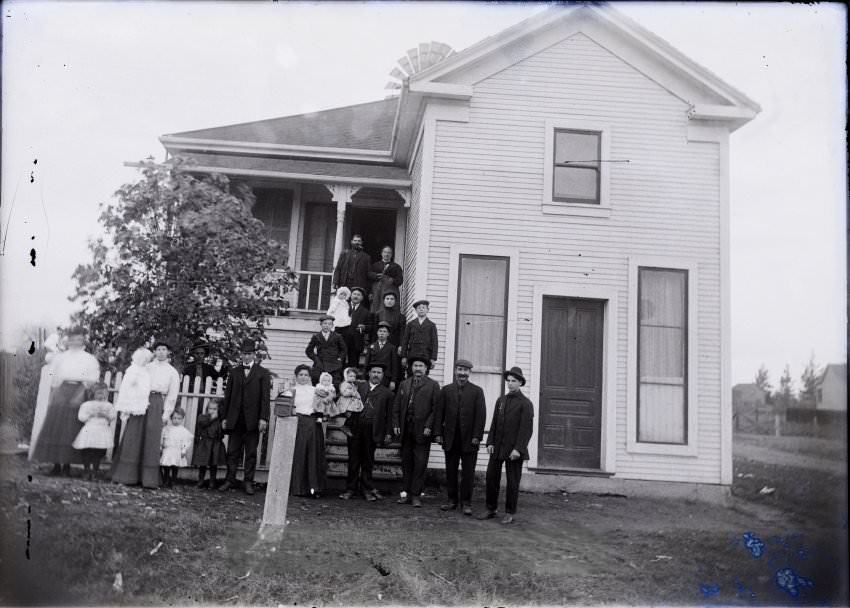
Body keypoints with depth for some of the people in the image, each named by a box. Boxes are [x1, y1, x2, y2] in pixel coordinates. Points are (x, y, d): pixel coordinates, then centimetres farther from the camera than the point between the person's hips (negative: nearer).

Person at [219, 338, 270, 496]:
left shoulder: (263, 373, 3)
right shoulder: (234, 372, 12)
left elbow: (265, 397, -3)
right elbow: (228, 395, 12)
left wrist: (263, 418, -11)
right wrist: (224, 417, 7)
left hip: (253, 419, -2)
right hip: (235, 419, 2)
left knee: (251, 452, 4)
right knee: (232, 451, 5)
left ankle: (248, 482, 11)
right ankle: (230, 480, 14)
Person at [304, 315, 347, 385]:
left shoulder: (337, 337, 8)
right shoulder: (316, 337, 8)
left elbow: (343, 350, 16)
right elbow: (308, 351, 14)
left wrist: (340, 358, 2)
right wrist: (316, 359, 2)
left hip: (334, 367, 0)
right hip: (320, 366, 0)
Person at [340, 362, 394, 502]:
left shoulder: (387, 393, 10)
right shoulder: (359, 387, 14)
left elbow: (389, 415, 7)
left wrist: (388, 433, 1)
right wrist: (348, 424, 0)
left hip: (372, 431, -1)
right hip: (356, 428, 1)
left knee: (368, 460, 6)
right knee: (353, 459, 5)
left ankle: (366, 488, 16)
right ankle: (351, 488, 13)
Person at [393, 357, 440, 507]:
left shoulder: (433, 385, 1)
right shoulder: (404, 385, 14)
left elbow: (436, 409, -5)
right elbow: (396, 407, 14)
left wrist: (428, 426, -13)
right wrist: (396, 424, 3)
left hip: (422, 431, -4)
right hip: (406, 430, 4)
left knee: (420, 464, -3)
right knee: (406, 463, 9)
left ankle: (416, 495, 4)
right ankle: (406, 493, 16)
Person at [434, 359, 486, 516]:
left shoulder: (477, 391, 2)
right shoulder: (446, 390, 9)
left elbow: (481, 415, -2)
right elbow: (439, 413, 7)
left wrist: (477, 436, -9)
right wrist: (438, 433, 0)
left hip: (469, 439, -2)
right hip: (450, 438, 2)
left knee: (468, 473, 2)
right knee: (451, 472, 7)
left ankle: (466, 503, 10)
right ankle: (452, 500, 17)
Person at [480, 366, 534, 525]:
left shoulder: (525, 403, -6)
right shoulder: (501, 400, 12)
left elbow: (527, 428, -11)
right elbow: (494, 423, 13)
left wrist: (518, 449, -17)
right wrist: (490, 442, 3)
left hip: (513, 449, -5)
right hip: (497, 448, 5)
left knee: (512, 482, 3)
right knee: (491, 477, 5)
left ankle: (510, 513, 13)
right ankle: (491, 510, 17)